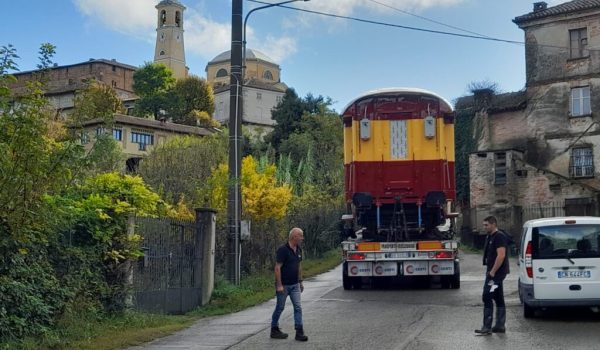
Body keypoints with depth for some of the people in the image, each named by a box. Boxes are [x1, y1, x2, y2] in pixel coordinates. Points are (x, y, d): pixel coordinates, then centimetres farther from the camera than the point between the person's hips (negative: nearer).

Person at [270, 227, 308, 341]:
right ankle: (274, 330, 21)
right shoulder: (283, 250, -17)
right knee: (280, 308, 6)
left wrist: (300, 282, 16)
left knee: (298, 307, -1)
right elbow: (277, 268, -19)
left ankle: (299, 332, 0)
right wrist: (279, 285, -21)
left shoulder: (298, 250, 6)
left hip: (295, 285, 7)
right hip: (284, 285, -7)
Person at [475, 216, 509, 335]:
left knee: (487, 298, -12)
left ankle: (487, 328, -11)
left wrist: (493, 271, -23)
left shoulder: (499, 237, -15)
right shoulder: (490, 237, 17)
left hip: (496, 273, -11)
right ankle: (500, 326, 19)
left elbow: (501, 255, -23)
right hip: (494, 273, 11)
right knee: (498, 299, 13)